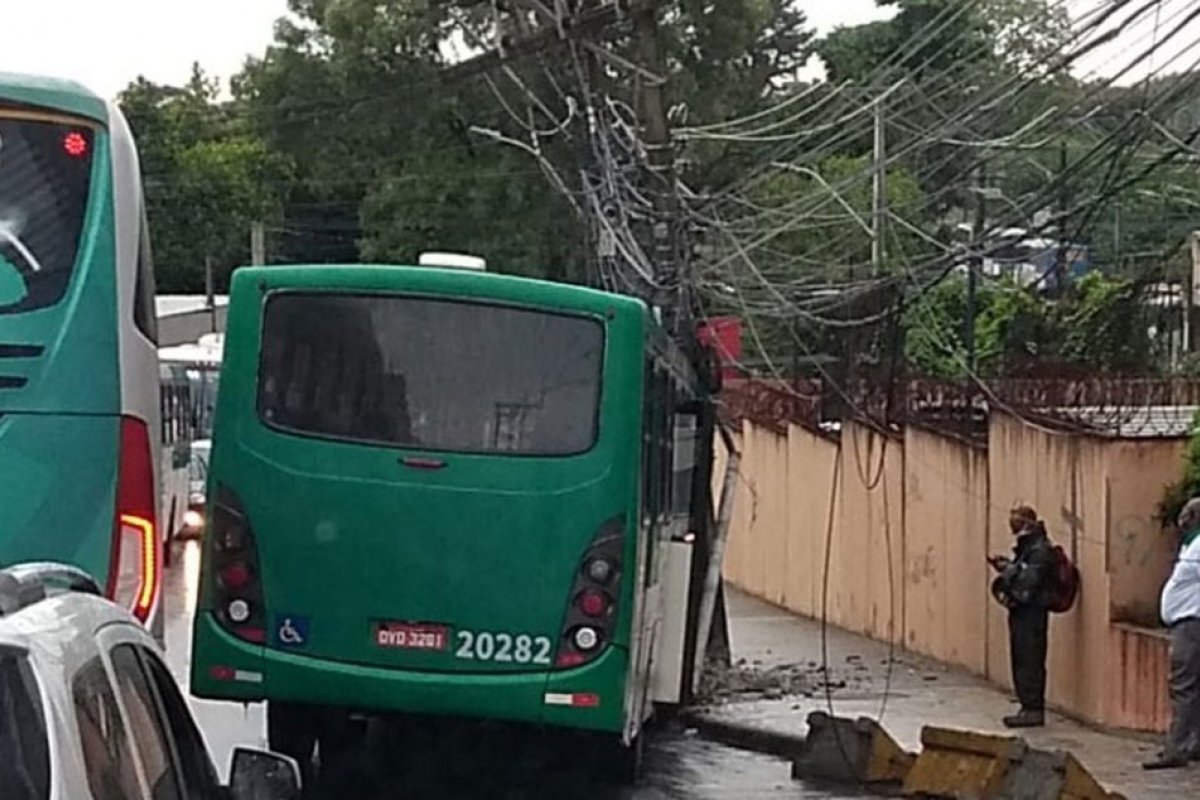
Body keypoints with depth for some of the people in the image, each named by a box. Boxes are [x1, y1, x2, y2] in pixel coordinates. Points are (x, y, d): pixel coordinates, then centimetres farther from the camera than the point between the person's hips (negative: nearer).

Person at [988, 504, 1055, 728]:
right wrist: (1005, 567, 4)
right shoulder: (1025, 547, 18)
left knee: (1030, 661, -9)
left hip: (1032, 611, -10)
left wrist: (1008, 569, -16)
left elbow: (1029, 579, -23)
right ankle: (1028, 707, 17)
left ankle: (1034, 709, -8)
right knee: (1021, 660, 12)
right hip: (1021, 610, 10)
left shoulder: (1040, 549, -14)